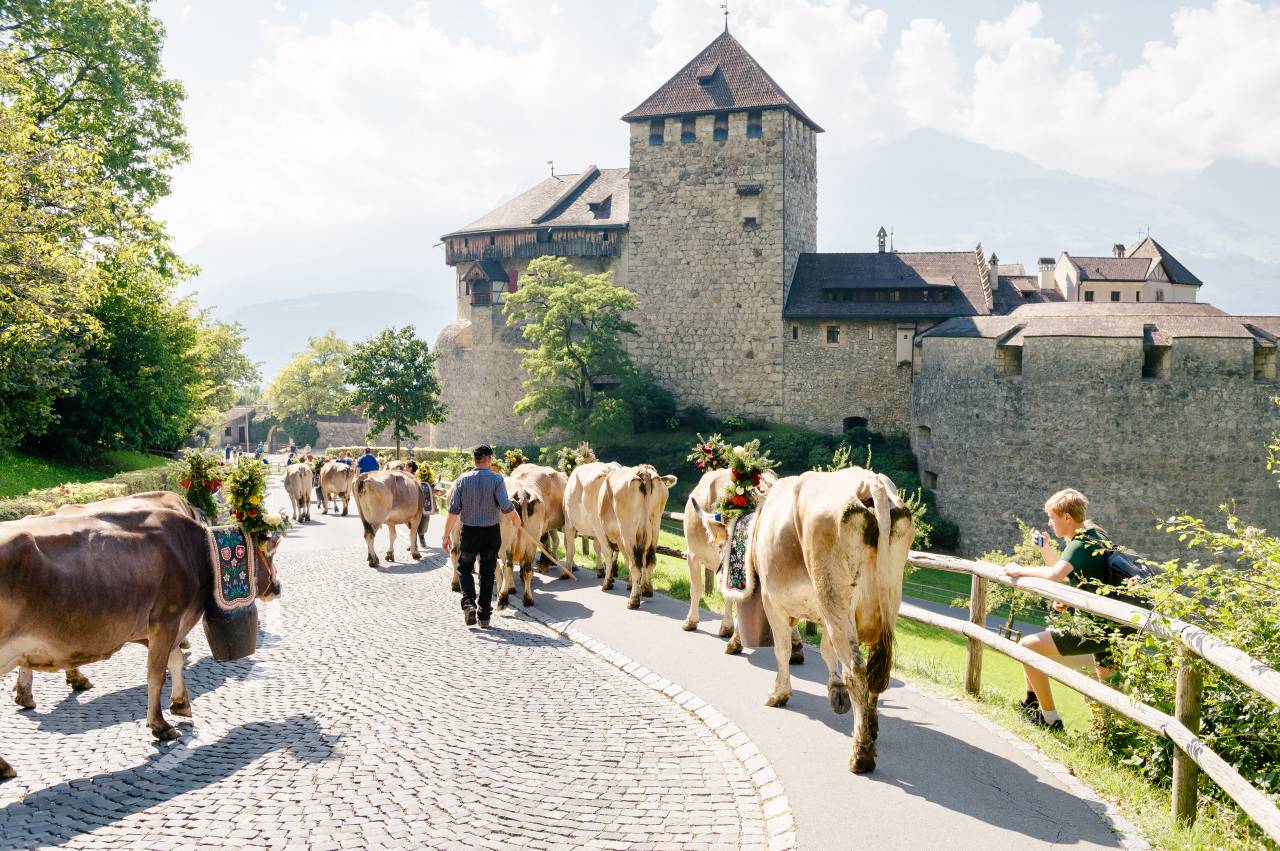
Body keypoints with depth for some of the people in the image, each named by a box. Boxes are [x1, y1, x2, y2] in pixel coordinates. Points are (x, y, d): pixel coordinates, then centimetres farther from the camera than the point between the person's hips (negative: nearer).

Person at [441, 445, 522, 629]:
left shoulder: (463, 480, -2)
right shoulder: (496, 479, -7)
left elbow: (453, 510, -5)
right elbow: (505, 506, -18)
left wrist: (446, 535, 1)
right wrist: (516, 518, 2)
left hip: (469, 531, 0)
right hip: (492, 531, 0)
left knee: (464, 568, 17)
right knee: (487, 573, 10)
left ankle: (468, 602, -7)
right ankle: (484, 617, 12)